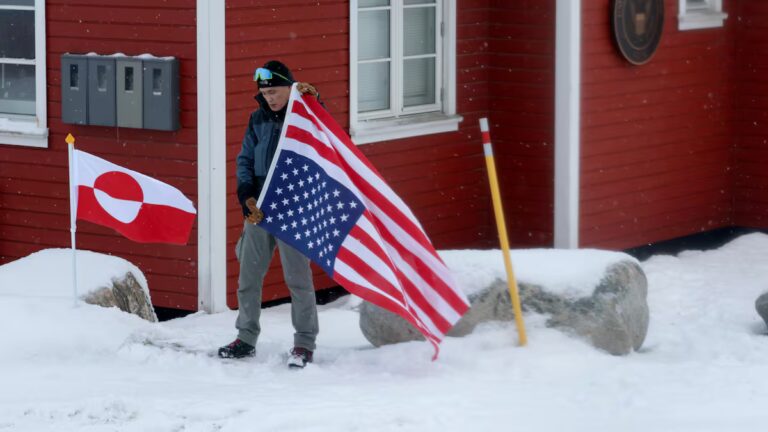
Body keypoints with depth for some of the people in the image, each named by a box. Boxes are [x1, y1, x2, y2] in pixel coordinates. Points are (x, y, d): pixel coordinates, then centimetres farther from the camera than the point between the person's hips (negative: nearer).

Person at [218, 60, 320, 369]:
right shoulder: (259, 119, 10)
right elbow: (245, 159, 11)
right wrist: (247, 196, -5)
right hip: (258, 209, 5)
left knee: (298, 278, -4)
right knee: (248, 277, 9)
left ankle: (304, 343, 5)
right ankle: (246, 338, 21)